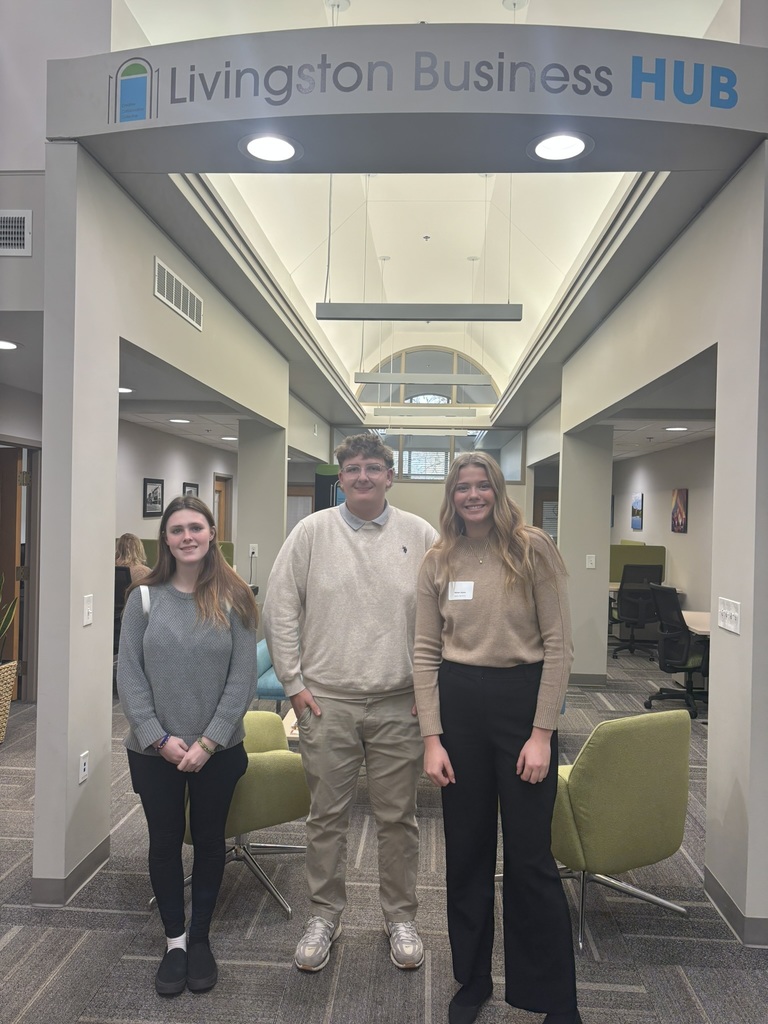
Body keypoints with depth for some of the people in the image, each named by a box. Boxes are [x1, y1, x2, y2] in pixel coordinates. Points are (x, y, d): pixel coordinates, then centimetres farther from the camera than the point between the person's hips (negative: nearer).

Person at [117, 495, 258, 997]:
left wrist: (208, 741, -14)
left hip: (218, 749, 0)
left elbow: (243, 678, -8)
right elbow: (129, 674, -4)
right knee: (165, 843, 12)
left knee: (209, 841, 13)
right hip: (154, 750, 1)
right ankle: (174, 940, 31)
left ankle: (201, 938, 33)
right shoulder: (145, 598, -4)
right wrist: (160, 737, -13)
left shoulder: (234, 599, -6)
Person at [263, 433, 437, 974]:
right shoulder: (312, 532, 0)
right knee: (327, 816, 12)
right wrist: (294, 682, -1)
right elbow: (280, 609, 2)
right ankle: (325, 915, 32)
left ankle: (400, 916, 32)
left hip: (400, 704, 1)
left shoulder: (420, 535, 1)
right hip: (326, 702, 0)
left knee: (399, 817, 12)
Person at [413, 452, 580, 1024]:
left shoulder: (532, 549, -5)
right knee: (466, 853, 15)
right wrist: (432, 737, -2)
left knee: (530, 858, 5)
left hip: (522, 701, -3)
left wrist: (542, 733, -11)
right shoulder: (438, 562, 5)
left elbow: (559, 645, -7)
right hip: (458, 705, 3)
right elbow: (426, 652, 4)